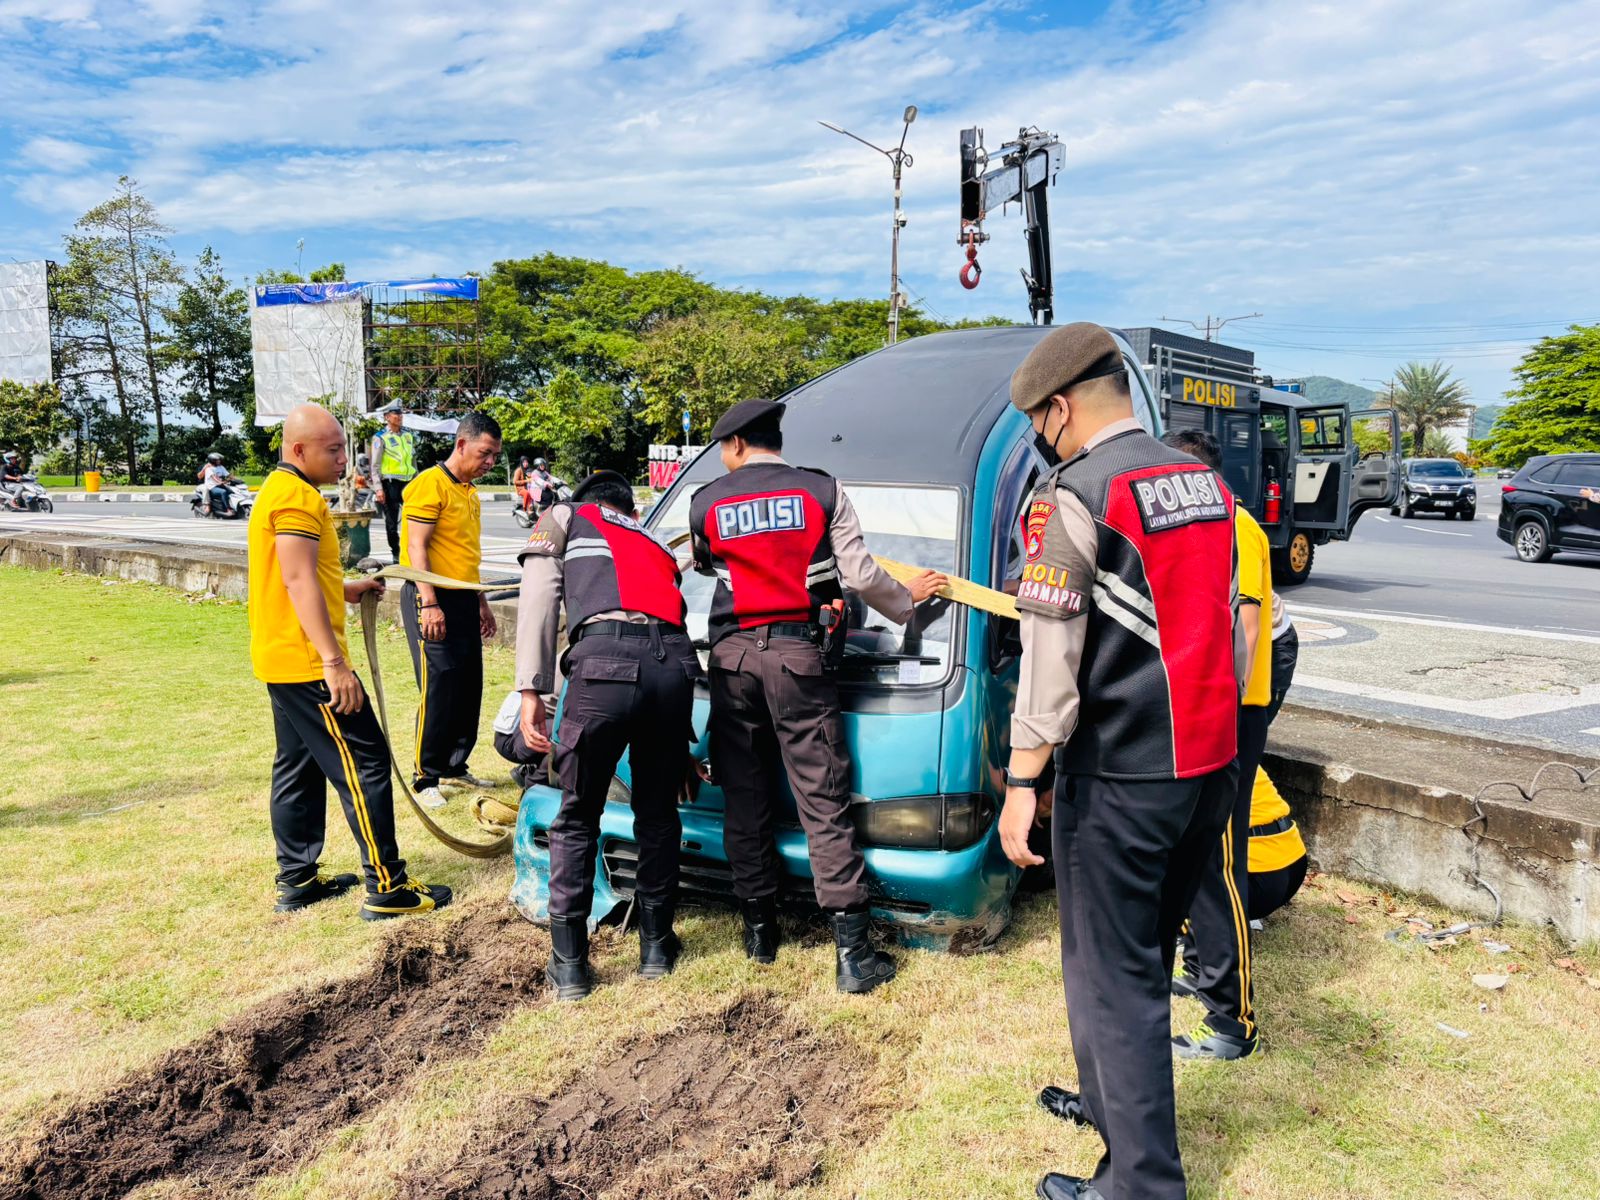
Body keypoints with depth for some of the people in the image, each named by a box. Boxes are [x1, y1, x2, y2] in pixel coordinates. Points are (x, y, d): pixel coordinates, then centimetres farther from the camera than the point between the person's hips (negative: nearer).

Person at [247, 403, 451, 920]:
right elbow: (298, 581, -24)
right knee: (364, 764, -6)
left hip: (283, 660, 11)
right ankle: (387, 887, -2)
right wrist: (335, 662, -26)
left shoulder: (278, 491, 18)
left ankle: (297, 880, 24)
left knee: (298, 769, 16)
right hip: (308, 663, -11)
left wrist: (346, 590, 20)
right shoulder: (297, 496, -15)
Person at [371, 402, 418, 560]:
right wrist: (379, 488, -14)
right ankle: (396, 554, 12)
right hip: (390, 483, -5)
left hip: (408, 483, 5)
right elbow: (375, 465, -7)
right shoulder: (380, 438, -3)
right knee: (392, 522, 3)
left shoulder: (408, 436, 14)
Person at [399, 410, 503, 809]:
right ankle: (425, 778, 0)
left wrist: (482, 603, 24)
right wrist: (429, 603, -23)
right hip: (432, 597, -9)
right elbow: (417, 547, -16)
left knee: (469, 686, 10)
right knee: (439, 687, -9)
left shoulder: (470, 491, 18)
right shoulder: (430, 484, -10)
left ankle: (455, 767, 23)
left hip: (463, 598, 9)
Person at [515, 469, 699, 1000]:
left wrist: (532, 690, 4)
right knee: (658, 814, 21)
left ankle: (569, 964, 18)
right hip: (676, 662, 4)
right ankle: (657, 946, 31)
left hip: (605, 659, -4)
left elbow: (539, 602, 10)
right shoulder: (654, 543, 39)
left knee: (577, 818, 12)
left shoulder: (563, 517, 27)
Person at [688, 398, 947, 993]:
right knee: (824, 803, 0)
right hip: (796, 654, -1)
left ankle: (759, 928, 23)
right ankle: (853, 953, 1)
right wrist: (906, 599, 18)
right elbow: (860, 575, -1)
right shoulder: (822, 492, 2)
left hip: (732, 656, 1)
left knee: (744, 798, 13)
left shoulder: (706, 503, 5)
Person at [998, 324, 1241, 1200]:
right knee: (1144, 954, 23)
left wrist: (1021, 782, -14)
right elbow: (1221, 626, 16)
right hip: (1211, 769, 8)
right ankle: (1110, 1100, 41)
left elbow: (1049, 657, -18)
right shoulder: (1205, 484, 10)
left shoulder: (1073, 497, -14)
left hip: (1119, 779, -8)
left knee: (1110, 975, 5)